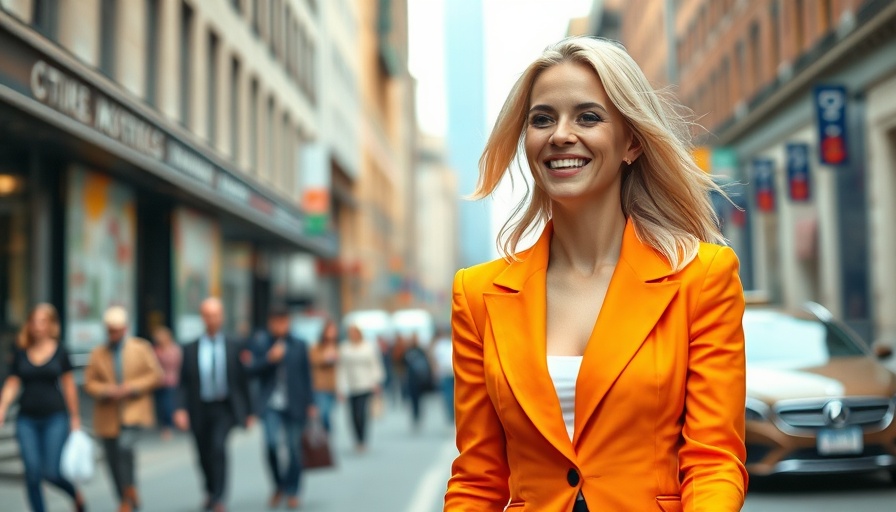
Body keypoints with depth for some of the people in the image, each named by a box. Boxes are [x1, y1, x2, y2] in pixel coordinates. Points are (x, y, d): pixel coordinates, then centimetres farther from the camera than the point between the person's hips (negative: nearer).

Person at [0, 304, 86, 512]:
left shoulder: (59, 351, 1)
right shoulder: (21, 352, 5)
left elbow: (68, 385, 5)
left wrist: (75, 418, 7)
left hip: (55, 418, -2)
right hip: (27, 420, 2)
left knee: (51, 472, -7)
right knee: (32, 473, -4)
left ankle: (75, 494, 25)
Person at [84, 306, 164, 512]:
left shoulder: (142, 348, 4)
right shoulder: (97, 354, 7)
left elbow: (156, 376, 1)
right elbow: (89, 383, 5)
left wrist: (131, 388, -12)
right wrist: (106, 390, -15)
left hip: (135, 411, -3)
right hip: (108, 416, 3)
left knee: (125, 445, -26)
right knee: (113, 461, 5)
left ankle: (130, 492, -9)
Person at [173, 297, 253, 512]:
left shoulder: (234, 347, 3)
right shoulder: (190, 349, 4)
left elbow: (243, 381, 6)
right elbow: (184, 383, 2)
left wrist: (248, 412, 6)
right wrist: (181, 409, -12)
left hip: (224, 408, -2)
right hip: (200, 409, 2)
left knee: (218, 446, -23)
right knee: (204, 455, 11)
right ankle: (210, 491, 38)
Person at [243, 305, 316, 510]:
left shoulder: (298, 345, 6)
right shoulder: (259, 342, 3)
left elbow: (306, 376, 9)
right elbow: (251, 370, -2)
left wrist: (310, 403, 6)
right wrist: (270, 358, -18)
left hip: (294, 406, 1)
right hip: (270, 405, -1)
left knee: (294, 448, 3)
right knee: (272, 443, -16)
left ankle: (292, 492, 19)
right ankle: (278, 485, 7)